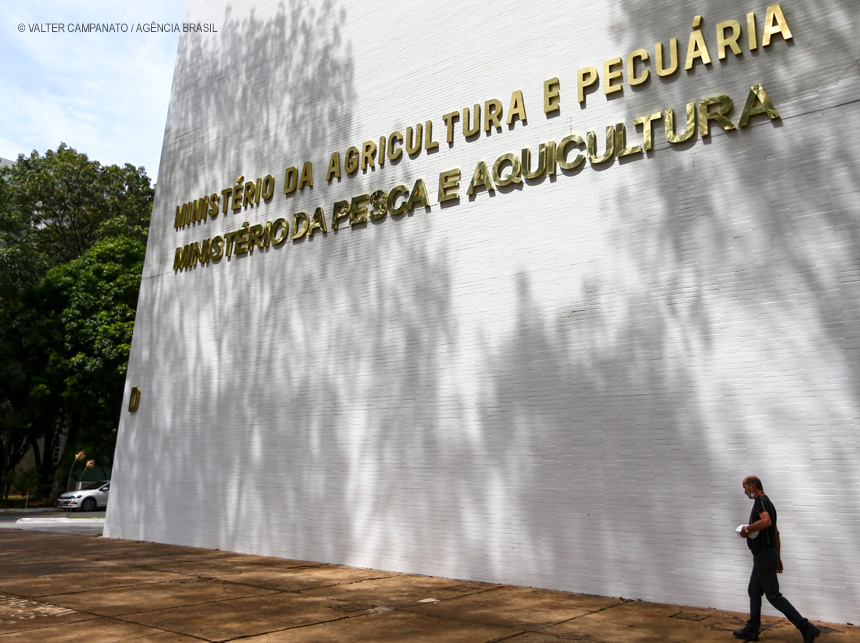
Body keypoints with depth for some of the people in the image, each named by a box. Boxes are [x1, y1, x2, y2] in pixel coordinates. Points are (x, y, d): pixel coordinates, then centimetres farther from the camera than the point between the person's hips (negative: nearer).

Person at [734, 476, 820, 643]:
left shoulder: (760, 501, -17)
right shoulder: (767, 502, 15)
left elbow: (766, 521, -37)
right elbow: (776, 532, 21)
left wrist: (747, 530, -23)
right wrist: (777, 557, 25)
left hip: (764, 556, -10)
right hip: (764, 555, 10)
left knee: (773, 596, -5)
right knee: (754, 592, 15)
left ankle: (807, 628, -3)